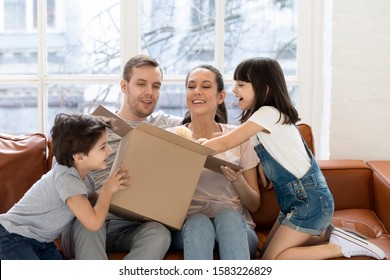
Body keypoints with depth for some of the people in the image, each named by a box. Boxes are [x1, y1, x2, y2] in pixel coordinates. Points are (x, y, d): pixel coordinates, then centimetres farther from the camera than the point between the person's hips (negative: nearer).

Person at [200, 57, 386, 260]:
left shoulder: (268, 113, -16)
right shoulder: (266, 117, 13)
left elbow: (224, 144, -14)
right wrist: (206, 144, 7)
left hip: (310, 199, -10)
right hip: (296, 198, 10)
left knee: (271, 260, -9)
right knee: (268, 250, 11)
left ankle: (340, 247, -7)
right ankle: (324, 233, 13)